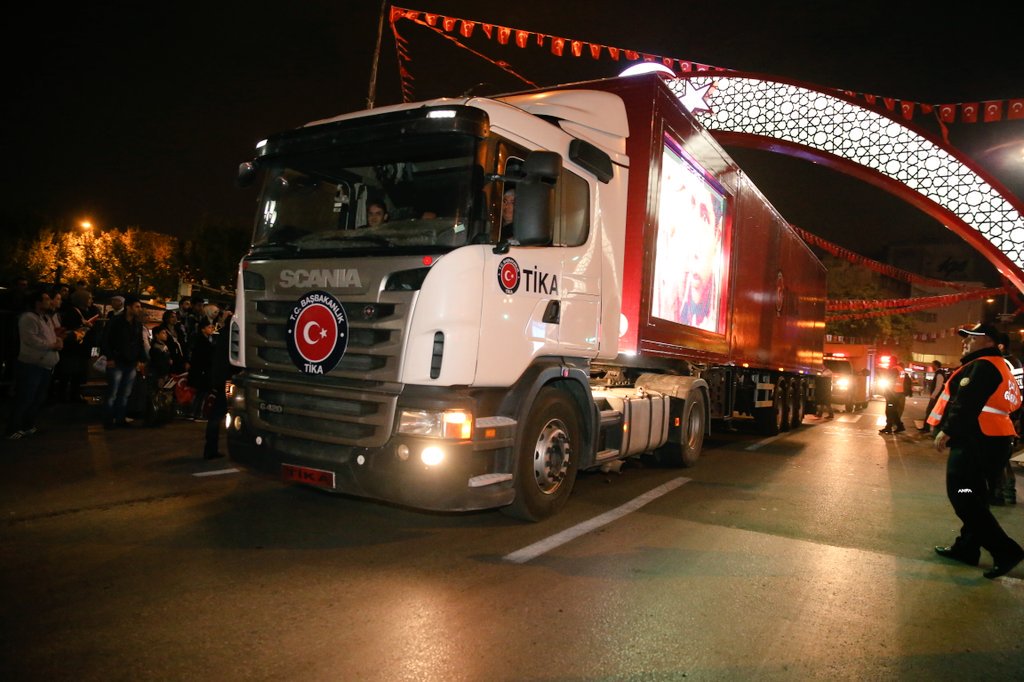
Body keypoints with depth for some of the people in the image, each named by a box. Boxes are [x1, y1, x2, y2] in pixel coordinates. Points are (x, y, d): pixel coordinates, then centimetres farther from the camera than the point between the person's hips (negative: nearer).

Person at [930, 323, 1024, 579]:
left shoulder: (982, 366, -14)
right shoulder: (996, 366, 19)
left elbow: (966, 403, -23)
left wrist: (946, 431, -20)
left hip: (976, 442, -11)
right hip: (991, 441, 11)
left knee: (962, 496, -10)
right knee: (973, 496, 15)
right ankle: (967, 547, 23)